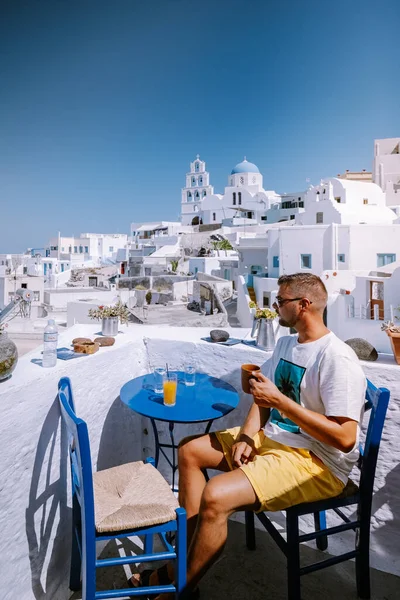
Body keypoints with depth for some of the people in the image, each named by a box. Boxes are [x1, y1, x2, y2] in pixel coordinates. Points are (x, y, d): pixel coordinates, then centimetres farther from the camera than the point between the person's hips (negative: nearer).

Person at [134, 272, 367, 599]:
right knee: (190, 450, 7)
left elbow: (345, 438, -25)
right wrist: (245, 435, -3)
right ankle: (185, 557, 13)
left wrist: (279, 400, -25)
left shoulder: (337, 359, -21)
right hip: (271, 438, 9)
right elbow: (264, 399, 14)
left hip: (316, 463, -9)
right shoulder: (286, 344, 7)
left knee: (215, 497, -26)